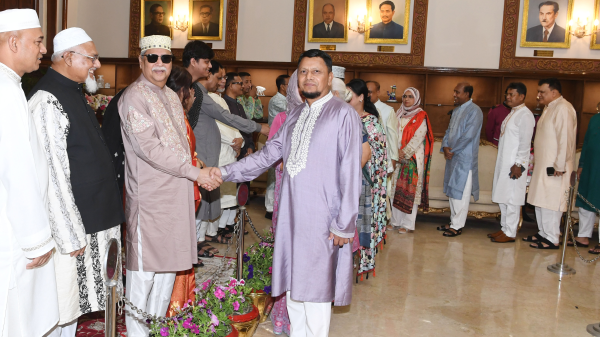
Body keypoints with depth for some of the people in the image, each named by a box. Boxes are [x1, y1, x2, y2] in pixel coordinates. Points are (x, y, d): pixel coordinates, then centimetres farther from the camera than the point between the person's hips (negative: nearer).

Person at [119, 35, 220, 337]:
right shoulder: (134, 97, -10)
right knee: (144, 267, 1)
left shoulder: (171, 97, 16)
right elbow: (149, 147, -19)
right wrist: (194, 172, -17)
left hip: (176, 193, 8)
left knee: (170, 264, 15)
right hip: (149, 195, -8)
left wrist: (201, 174, 11)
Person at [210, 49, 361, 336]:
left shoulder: (344, 114, -8)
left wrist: (344, 225, -13)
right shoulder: (295, 115, 14)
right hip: (291, 213, 7)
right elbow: (269, 154, 15)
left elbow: (351, 173, -11)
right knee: (293, 281, 15)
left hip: (322, 219, -6)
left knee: (315, 288, 2)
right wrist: (225, 172, 8)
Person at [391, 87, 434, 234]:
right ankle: (396, 220, 17)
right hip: (398, 157, 6)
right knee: (397, 187, 7)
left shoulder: (421, 116, -5)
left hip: (413, 158, -6)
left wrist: (405, 152, -14)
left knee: (411, 189, -4)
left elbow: (418, 137, -12)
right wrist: (397, 152, -3)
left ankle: (408, 224, 1)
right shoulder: (399, 113, 13)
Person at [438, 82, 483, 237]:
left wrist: (452, 150, -13)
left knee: (461, 192, -3)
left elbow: (468, 136, -19)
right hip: (452, 156, 9)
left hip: (464, 159, -9)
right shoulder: (456, 110, 14)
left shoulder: (474, 111, -13)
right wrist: (445, 147, -2)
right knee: (452, 190, 14)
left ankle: (457, 226, 4)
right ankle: (454, 221, 24)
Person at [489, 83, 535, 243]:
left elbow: (525, 143, -18)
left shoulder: (525, 115, -14)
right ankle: (505, 228, 24)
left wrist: (519, 164, -20)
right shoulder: (512, 113, 15)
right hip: (503, 162, 9)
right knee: (503, 198, 14)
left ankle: (510, 233, 5)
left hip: (514, 165, -9)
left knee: (511, 200, -3)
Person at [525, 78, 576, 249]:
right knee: (540, 202, 16)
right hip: (543, 165, 10)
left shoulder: (563, 109, -17)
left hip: (554, 168, -10)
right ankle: (543, 233, 27)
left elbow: (565, 140, -21)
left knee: (550, 204, -4)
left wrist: (559, 166, -21)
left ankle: (552, 240, 5)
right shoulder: (549, 108, 14)